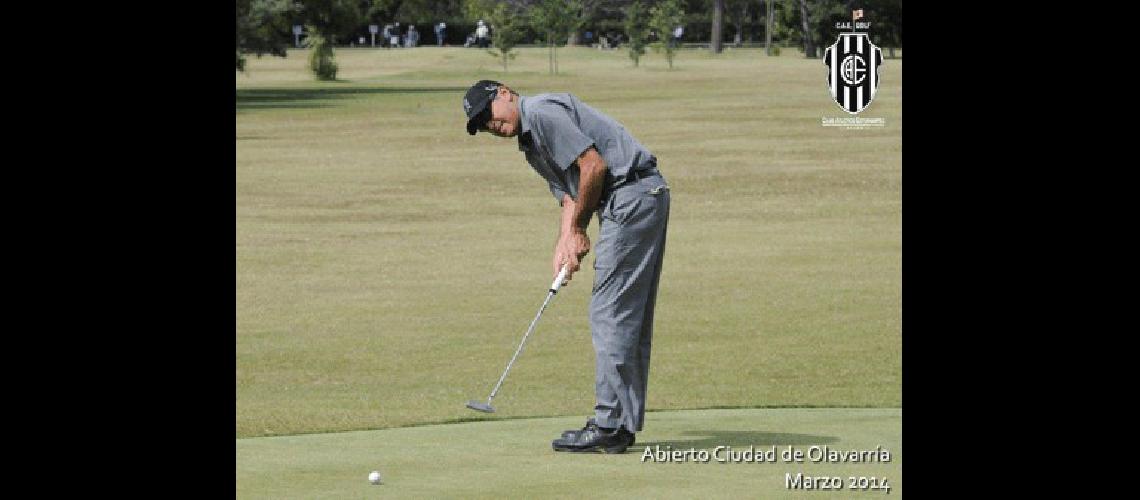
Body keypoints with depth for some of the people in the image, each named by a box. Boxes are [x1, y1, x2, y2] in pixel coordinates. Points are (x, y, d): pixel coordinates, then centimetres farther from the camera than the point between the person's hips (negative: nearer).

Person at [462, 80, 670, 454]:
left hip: (632, 195, -11)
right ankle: (624, 423, 16)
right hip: (648, 198, 11)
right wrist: (565, 243, -3)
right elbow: (569, 197, 16)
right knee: (632, 319, 12)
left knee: (610, 314, -9)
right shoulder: (532, 146, 22)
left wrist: (577, 229, -4)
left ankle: (610, 426, -9)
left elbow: (594, 165, -16)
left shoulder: (542, 112, -9)